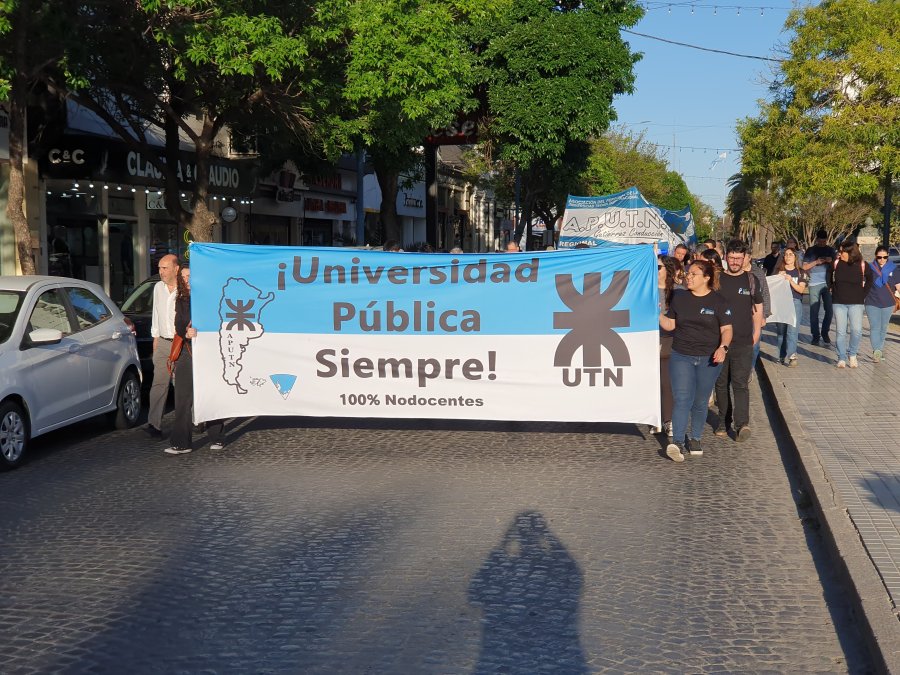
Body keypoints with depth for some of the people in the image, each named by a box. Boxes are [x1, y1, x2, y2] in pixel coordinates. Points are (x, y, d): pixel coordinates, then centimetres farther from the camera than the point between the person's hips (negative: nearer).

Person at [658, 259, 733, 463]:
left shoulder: (718, 301, -2)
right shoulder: (679, 298, 7)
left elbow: (726, 329, -4)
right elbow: (670, 324, 9)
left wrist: (723, 347, -21)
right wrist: (657, 314, -8)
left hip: (708, 359, -1)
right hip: (681, 357, 1)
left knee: (700, 402, 10)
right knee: (682, 399, -12)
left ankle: (695, 439, 26)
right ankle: (677, 442, -19)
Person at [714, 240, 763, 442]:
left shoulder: (751, 280, 5)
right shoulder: (717, 280, 5)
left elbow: (757, 310, 11)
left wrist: (756, 334, 6)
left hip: (743, 342, -2)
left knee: (740, 383, -9)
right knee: (721, 383, 9)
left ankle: (742, 424, -16)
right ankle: (724, 421, 20)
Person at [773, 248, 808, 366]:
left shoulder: (800, 273, 11)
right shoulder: (778, 271, 15)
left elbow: (801, 289, 1)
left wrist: (790, 280, -12)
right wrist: (779, 278, -5)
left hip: (795, 302, -2)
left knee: (792, 330, -14)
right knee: (781, 330, 1)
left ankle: (791, 355, -22)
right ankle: (782, 356, 6)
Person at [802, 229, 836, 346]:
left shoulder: (830, 250, 11)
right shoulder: (810, 250, 6)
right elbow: (804, 267, 4)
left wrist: (831, 261, -6)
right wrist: (816, 262, -12)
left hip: (828, 283, 2)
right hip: (814, 284, -2)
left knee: (829, 310, 0)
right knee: (814, 311, -2)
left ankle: (825, 333, 16)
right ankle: (815, 336, 3)